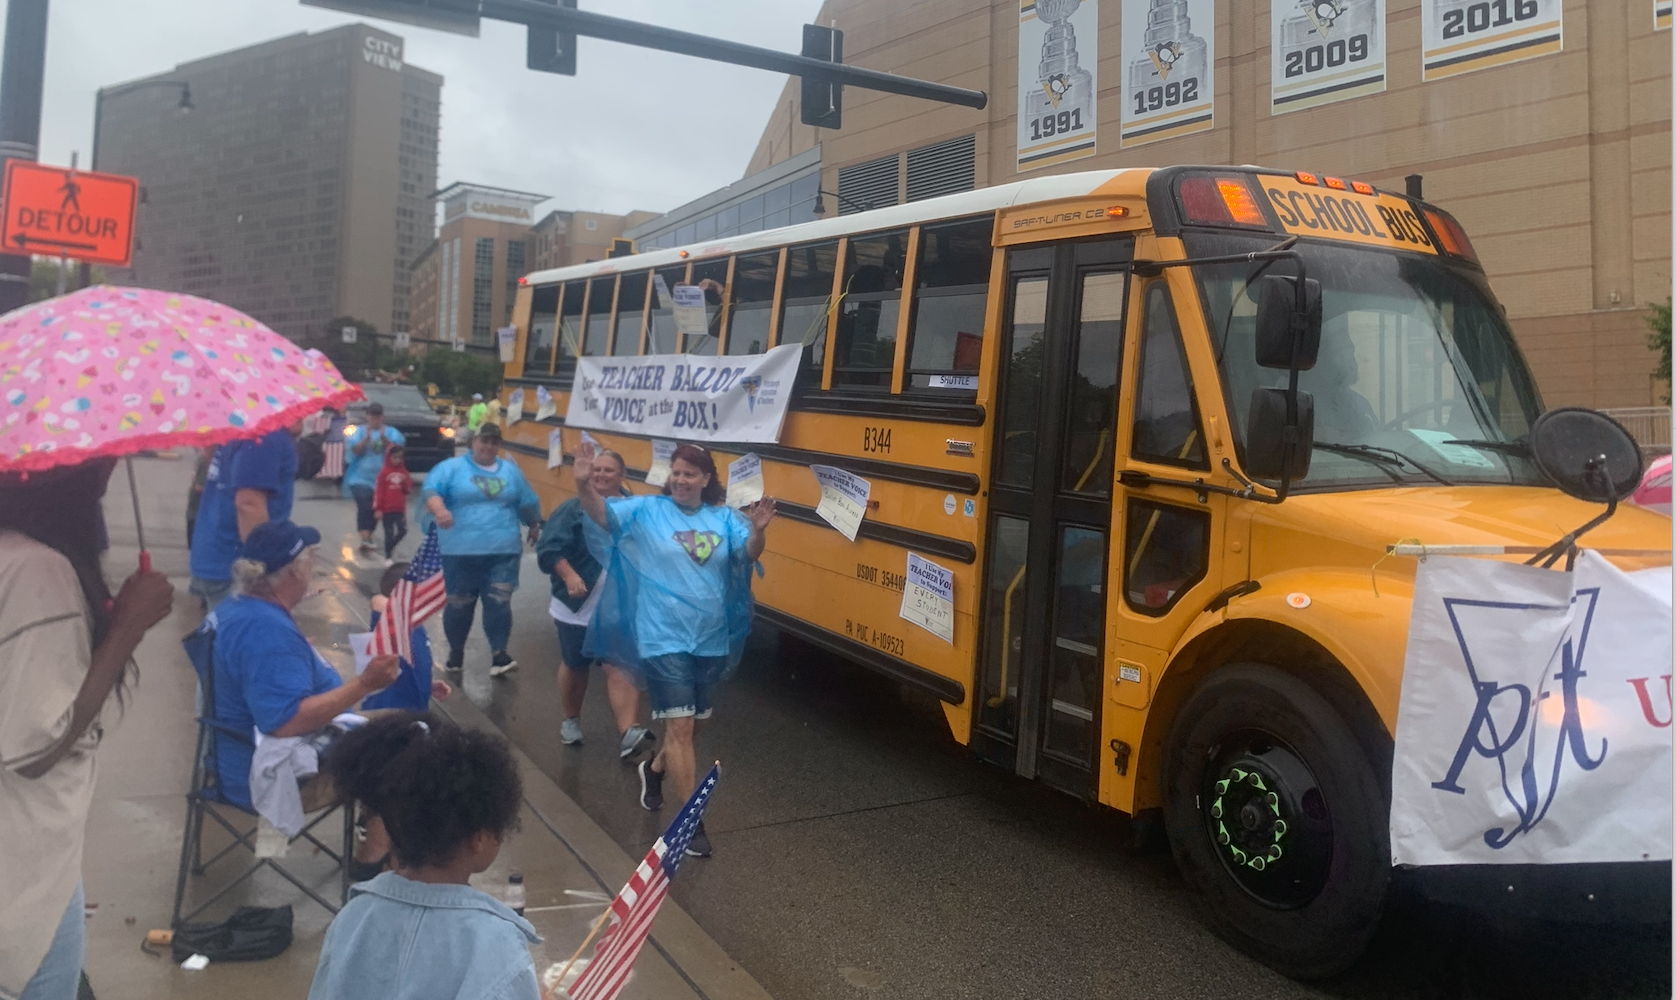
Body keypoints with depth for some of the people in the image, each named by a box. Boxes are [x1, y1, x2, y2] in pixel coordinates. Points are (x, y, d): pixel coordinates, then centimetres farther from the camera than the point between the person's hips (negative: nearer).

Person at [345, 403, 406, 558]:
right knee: (364, 508, -18)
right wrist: (367, 438, -22)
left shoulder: (391, 432, 6)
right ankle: (365, 540, -23)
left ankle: (368, 537, 26)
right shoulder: (359, 431, 5)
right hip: (361, 478, -2)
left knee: (376, 510, 8)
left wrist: (384, 438, -26)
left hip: (382, 479, 2)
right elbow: (356, 450, -7)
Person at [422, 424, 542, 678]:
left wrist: (535, 527, 34)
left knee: (499, 602, -6)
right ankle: (456, 651, 25)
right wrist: (439, 509, -34)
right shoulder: (452, 467, 2)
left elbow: (528, 503, 24)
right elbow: (430, 490, -14)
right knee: (459, 603, 7)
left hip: (503, 551, 2)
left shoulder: (511, 470, 13)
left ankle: (499, 654, -2)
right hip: (461, 551, -2)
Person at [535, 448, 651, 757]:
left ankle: (628, 733, -15)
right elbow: (549, 548, -13)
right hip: (578, 607, 0)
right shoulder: (574, 508, -6)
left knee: (619, 668, -8)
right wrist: (569, 576, -26)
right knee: (574, 666, 17)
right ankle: (571, 720, 40)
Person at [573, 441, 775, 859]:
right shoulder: (646, 510, -4)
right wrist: (583, 483, -36)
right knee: (680, 727, -7)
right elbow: (602, 513, -16)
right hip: (664, 640, -4)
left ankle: (655, 768, 50)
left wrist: (758, 530, -34)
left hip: (711, 641, 4)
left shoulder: (724, 519, 2)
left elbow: (750, 553, -12)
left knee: (686, 722, 20)